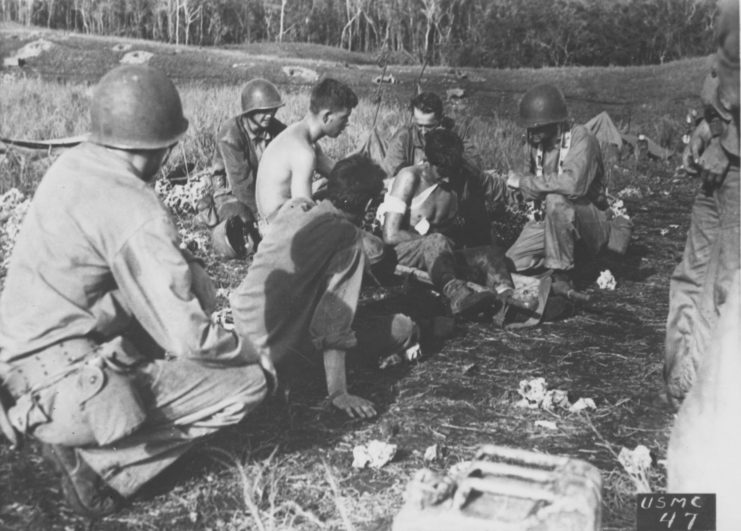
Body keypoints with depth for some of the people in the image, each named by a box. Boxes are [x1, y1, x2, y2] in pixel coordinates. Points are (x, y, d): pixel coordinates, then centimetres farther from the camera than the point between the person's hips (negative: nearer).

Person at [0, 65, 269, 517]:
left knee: (194, 283, 12)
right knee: (248, 383, -5)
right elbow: (189, 339, -21)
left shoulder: (72, 164, 1)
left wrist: (186, 266, 12)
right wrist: (251, 353, -3)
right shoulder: (138, 214, -23)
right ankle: (96, 460, -5)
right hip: (61, 389, -8)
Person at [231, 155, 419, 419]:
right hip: (279, 348, -8)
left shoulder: (294, 206, -1)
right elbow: (332, 324, -26)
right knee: (404, 328, -6)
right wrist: (338, 394, -24)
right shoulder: (348, 236, -20)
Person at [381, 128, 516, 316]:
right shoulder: (410, 177, -7)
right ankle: (458, 295, -67)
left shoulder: (468, 182, 6)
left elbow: (483, 237, 9)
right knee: (438, 243, -37)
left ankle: (506, 296, -56)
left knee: (489, 252, -24)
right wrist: (434, 236, -10)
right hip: (404, 249, -5)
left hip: (446, 250, 5)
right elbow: (391, 235, -13)